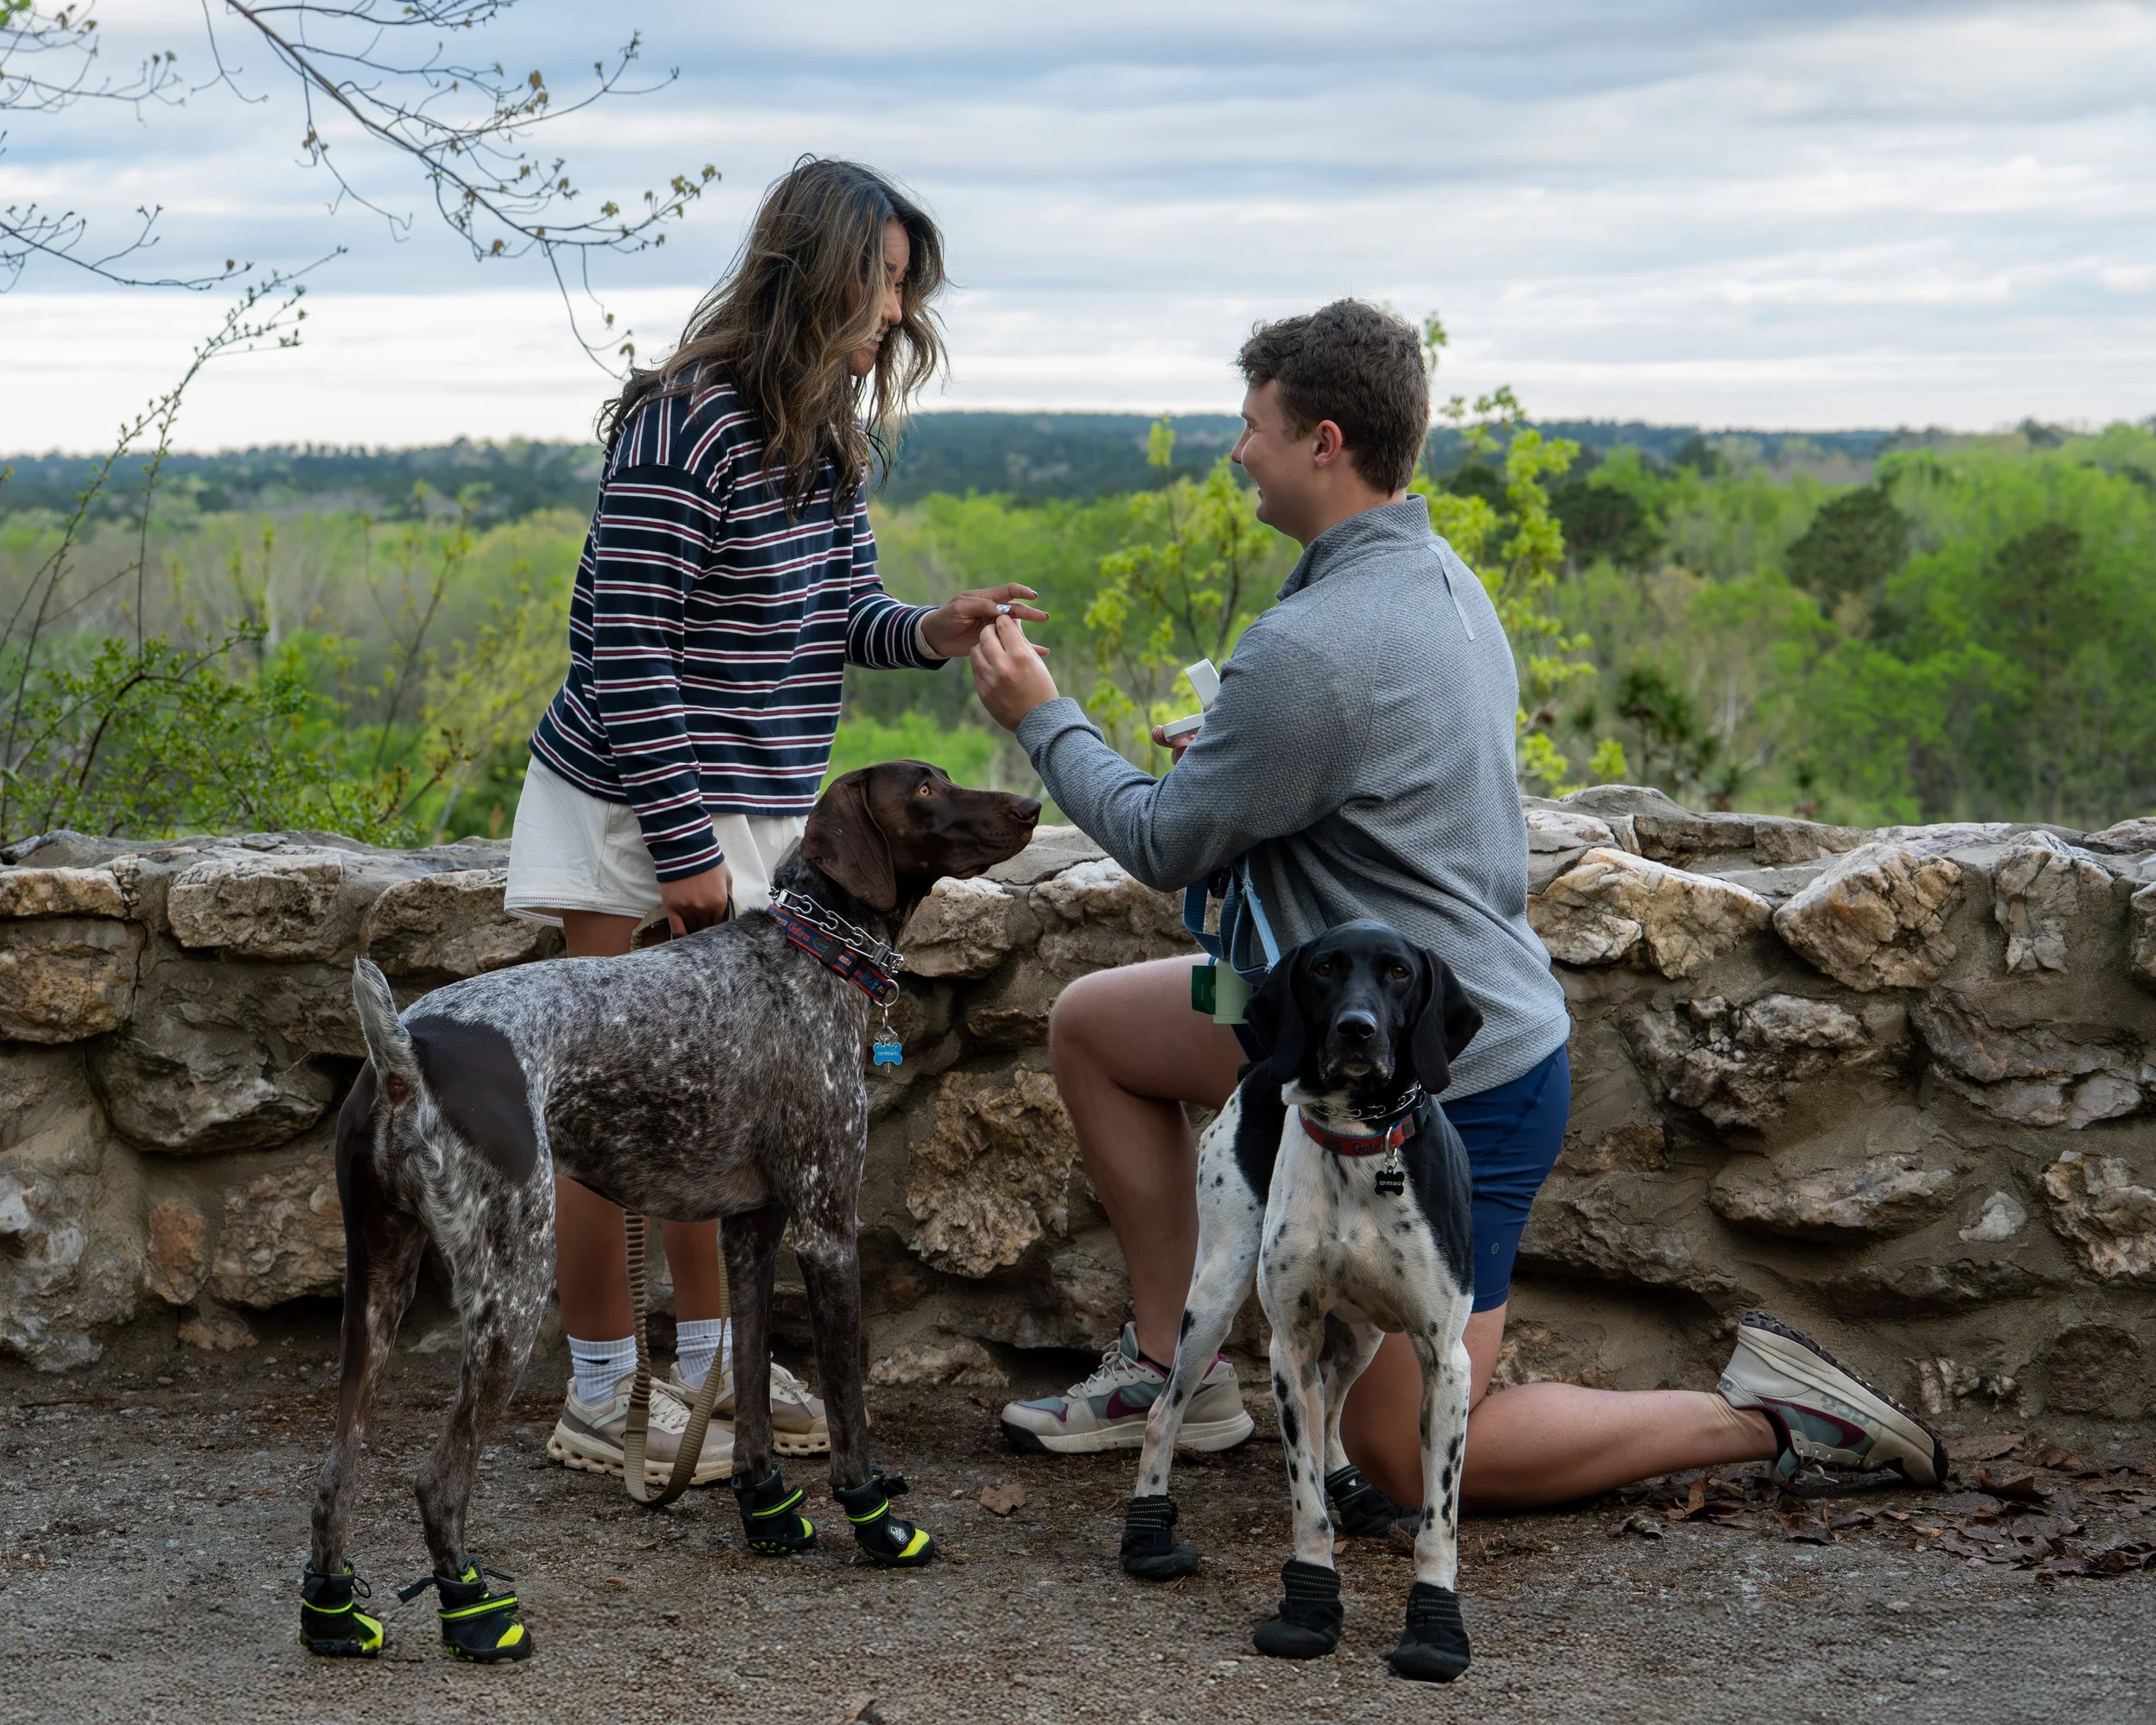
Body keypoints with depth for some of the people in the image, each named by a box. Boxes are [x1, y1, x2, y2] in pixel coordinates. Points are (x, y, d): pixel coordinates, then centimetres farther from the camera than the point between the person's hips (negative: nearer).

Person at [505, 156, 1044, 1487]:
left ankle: (709, 1356, 28)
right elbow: (626, 652, -22)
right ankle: (601, 1398, 11)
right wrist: (682, 850, -21)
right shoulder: (687, 427, -21)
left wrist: (929, 631, -9)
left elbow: (843, 609, 14)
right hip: (636, 814, -8)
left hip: (755, 809, 8)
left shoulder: (832, 429, 6)